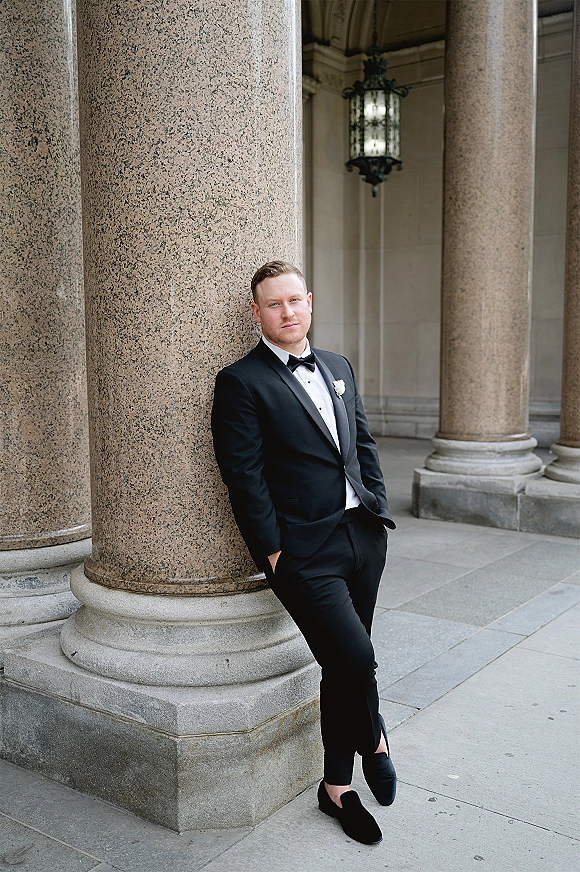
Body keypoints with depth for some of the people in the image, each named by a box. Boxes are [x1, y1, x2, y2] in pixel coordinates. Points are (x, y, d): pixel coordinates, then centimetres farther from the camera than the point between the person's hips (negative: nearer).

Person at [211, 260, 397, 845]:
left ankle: (337, 788, 32)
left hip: (362, 535, 7)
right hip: (305, 550, -6)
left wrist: (378, 510, 9)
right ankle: (373, 742, 20)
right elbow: (244, 475, -11)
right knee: (354, 658, -15)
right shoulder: (241, 381, -7)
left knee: (345, 666, 14)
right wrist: (273, 552, -12)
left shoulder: (338, 368, 15)